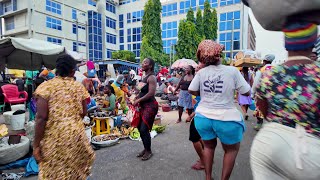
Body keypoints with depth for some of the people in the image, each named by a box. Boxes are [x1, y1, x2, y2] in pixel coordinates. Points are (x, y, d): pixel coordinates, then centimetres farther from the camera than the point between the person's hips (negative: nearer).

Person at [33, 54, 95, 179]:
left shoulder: (45, 87, -7)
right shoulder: (79, 87, 2)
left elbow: (41, 118, -13)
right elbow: (84, 112, 5)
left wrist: (36, 145, -6)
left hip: (54, 137, -3)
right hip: (76, 133, 3)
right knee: (76, 169, 21)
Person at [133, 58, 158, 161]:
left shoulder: (151, 77, -14)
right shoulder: (145, 77, 14)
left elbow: (151, 93, -23)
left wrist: (138, 100, -16)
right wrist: (137, 98, 3)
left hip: (150, 106, -9)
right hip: (143, 106, 10)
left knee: (144, 129, -7)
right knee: (140, 128, 14)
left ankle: (149, 151, 12)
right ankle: (145, 149, 29)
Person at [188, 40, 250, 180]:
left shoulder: (201, 72, -4)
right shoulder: (232, 71, -11)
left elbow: (192, 91, 2)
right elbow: (247, 92, -5)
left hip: (203, 117, 3)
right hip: (226, 118, -3)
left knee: (209, 146, 26)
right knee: (232, 149, 22)